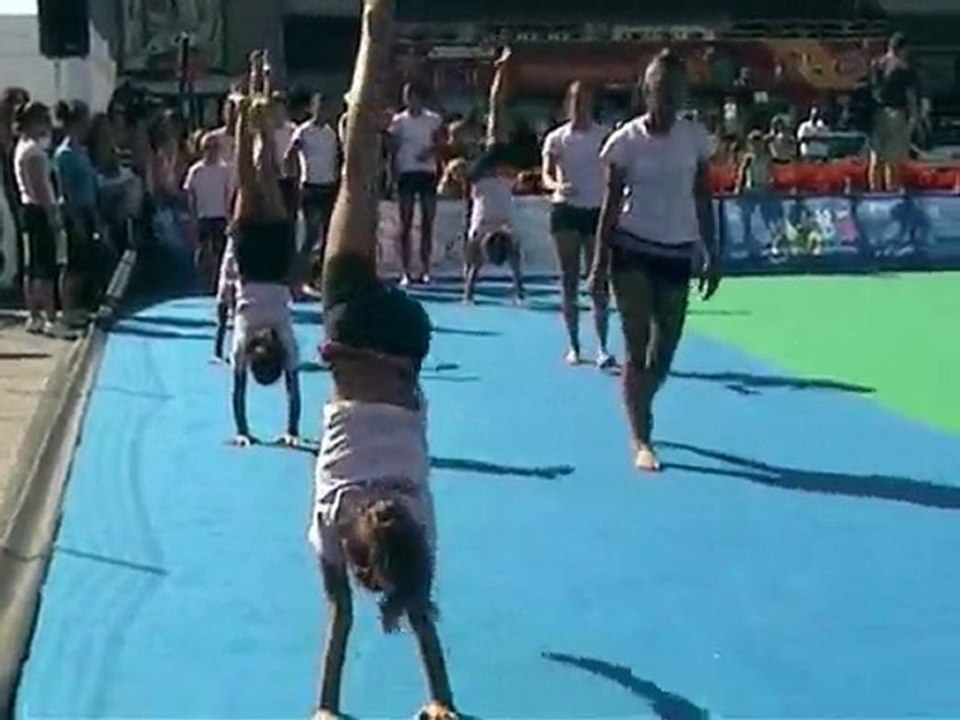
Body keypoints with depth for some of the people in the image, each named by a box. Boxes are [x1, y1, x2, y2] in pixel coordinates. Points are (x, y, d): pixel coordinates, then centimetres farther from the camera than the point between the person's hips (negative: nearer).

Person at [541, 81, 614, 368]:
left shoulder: (604, 136, 2)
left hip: (597, 210, 0)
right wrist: (558, 185, -27)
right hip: (566, 210, 0)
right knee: (569, 279, 2)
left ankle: (602, 347, -3)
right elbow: (546, 176, -6)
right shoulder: (556, 138, 2)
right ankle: (573, 346, 9)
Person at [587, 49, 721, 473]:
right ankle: (642, 442, 1)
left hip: (677, 253, 3)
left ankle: (637, 414, 37)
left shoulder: (695, 138, 1)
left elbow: (704, 200, 7)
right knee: (638, 349, -7)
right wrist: (600, 262, -8)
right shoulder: (626, 141, -7)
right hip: (632, 250, -3)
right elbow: (611, 204, -4)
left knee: (663, 354, 10)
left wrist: (712, 256, 4)